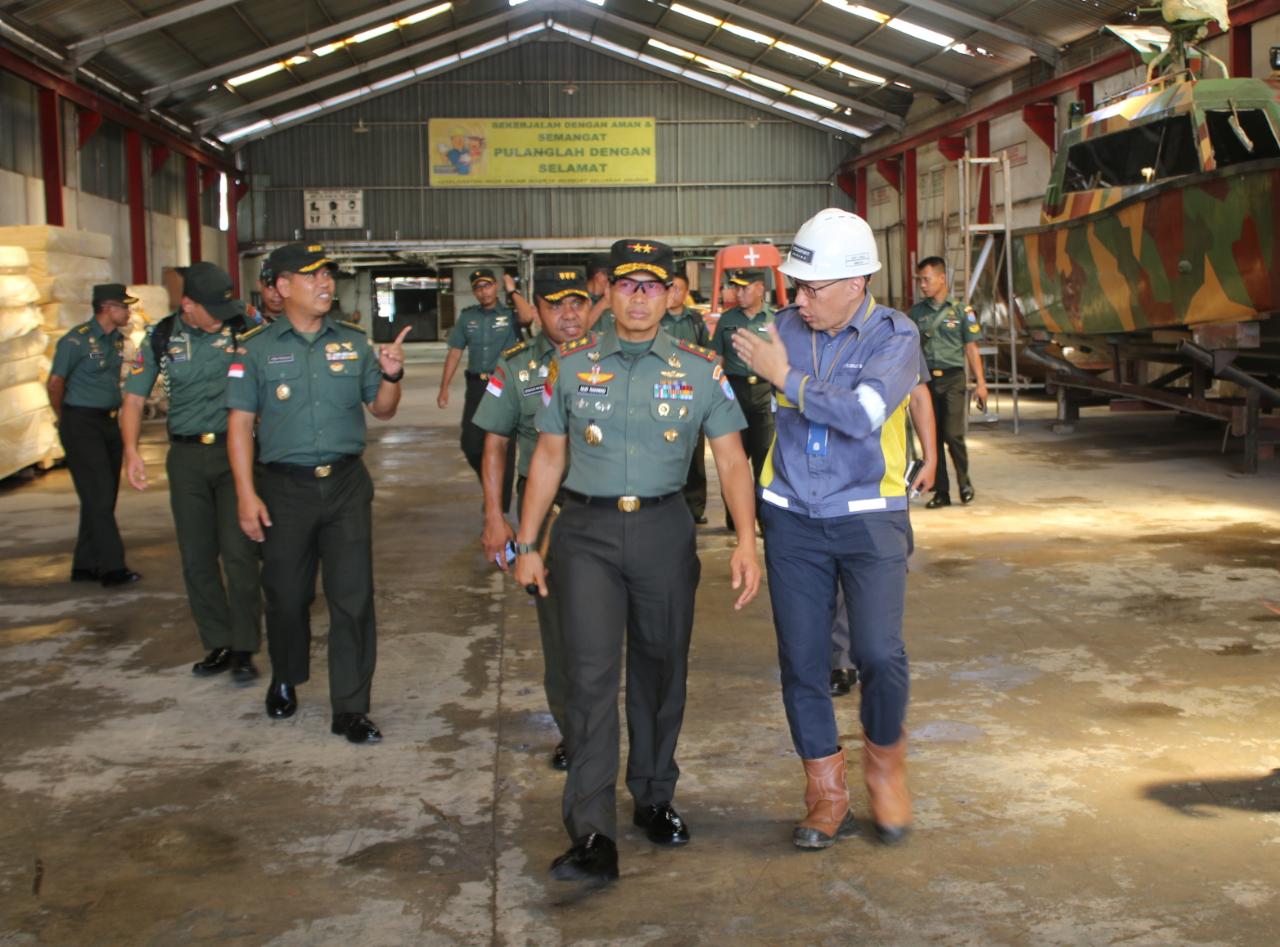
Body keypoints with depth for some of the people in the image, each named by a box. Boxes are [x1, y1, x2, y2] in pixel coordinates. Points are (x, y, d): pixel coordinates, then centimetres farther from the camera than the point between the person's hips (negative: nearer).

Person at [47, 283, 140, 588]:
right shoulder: (77, 340, -12)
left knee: (102, 497, 9)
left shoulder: (116, 340, 10)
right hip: (81, 424, -8)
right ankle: (112, 568, -8)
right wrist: (65, 420, 2)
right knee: (98, 496, -8)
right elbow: (56, 382, -8)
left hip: (108, 423, 8)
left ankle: (85, 566, 17)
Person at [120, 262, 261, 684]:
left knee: (238, 553, -7)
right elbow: (134, 397, 4)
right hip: (187, 457, 3)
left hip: (234, 449, -3)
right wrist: (131, 450, -9)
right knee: (197, 558, 8)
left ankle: (244, 649, 4)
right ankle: (218, 645, 20)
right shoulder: (161, 337, 3)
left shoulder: (244, 326, -4)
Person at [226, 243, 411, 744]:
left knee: (353, 598, -1)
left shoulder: (354, 342, 5)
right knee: (287, 595, 12)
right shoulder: (256, 348, -1)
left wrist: (391, 375, -10)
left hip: (346, 483, 1)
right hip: (284, 488, -1)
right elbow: (240, 424, -3)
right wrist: (246, 495, -9)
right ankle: (285, 680, 38)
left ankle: (350, 708, 8)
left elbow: (382, 410, 11)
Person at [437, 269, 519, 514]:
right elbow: (455, 352, 10)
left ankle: (501, 507, 11)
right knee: (470, 443, 3)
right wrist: (444, 388, 7)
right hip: (476, 385, 3)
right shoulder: (467, 317, 9)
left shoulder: (509, 314, -1)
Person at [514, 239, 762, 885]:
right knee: (591, 672, -10)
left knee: (660, 671, 11)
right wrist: (526, 545, 6)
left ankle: (654, 800, 31)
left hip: (664, 529, 1)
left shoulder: (700, 370, 4)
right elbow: (549, 456, 9)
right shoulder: (573, 364, 6)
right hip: (587, 530, -1)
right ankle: (592, 833, -10)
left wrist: (746, 541, -12)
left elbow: (731, 460, 1)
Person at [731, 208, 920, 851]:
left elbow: (862, 414, -22)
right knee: (801, 661, 5)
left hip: (868, 519, -3)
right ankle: (826, 793, 21)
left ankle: (884, 762, 20)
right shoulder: (786, 327, 4)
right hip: (793, 520, 3)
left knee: (880, 655, -10)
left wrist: (786, 376, -18)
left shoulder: (894, 336, -7)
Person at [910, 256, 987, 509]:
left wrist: (980, 382, -3)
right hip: (925, 378, 3)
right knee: (932, 437, 4)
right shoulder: (917, 312, 9)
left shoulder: (961, 311, 2)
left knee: (953, 434, -12)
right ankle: (941, 491, 12)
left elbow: (971, 348, 2)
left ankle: (964, 481, 10)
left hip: (952, 377, -3)